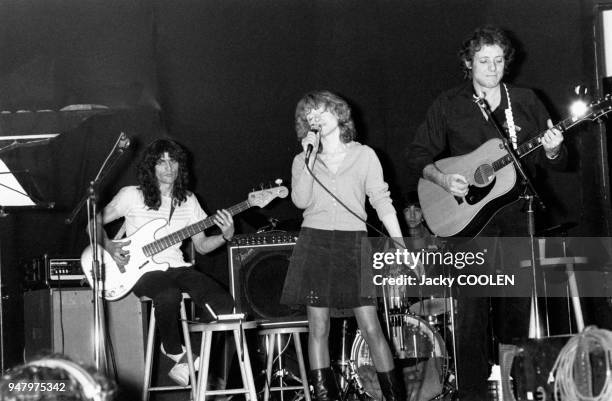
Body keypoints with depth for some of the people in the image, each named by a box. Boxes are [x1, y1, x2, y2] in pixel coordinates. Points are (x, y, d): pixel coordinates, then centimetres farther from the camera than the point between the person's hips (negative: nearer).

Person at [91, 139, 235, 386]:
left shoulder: (187, 200, 13)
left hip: (177, 267, 4)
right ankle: (176, 353, -12)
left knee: (223, 303, -22)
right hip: (143, 270, -4)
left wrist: (226, 236, -6)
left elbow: (201, 246, 14)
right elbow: (94, 223, 7)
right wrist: (109, 247, -12)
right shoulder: (132, 196, 0)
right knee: (168, 295, -40)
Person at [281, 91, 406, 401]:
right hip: (314, 244, 2)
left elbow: (382, 202, 4)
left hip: (353, 245, -1)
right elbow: (300, 200, -5)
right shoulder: (303, 161, 11)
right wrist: (311, 157, -7)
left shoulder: (364, 155, 7)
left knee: (370, 327, -6)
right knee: (318, 327, 0)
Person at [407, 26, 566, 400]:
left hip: (518, 213, 2)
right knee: (472, 306, -6)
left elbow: (556, 161, 11)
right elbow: (419, 154, 6)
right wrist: (442, 178, -12)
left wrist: (552, 151, -12)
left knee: (520, 304, 5)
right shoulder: (449, 105, 4)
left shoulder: (526, 101, 10)